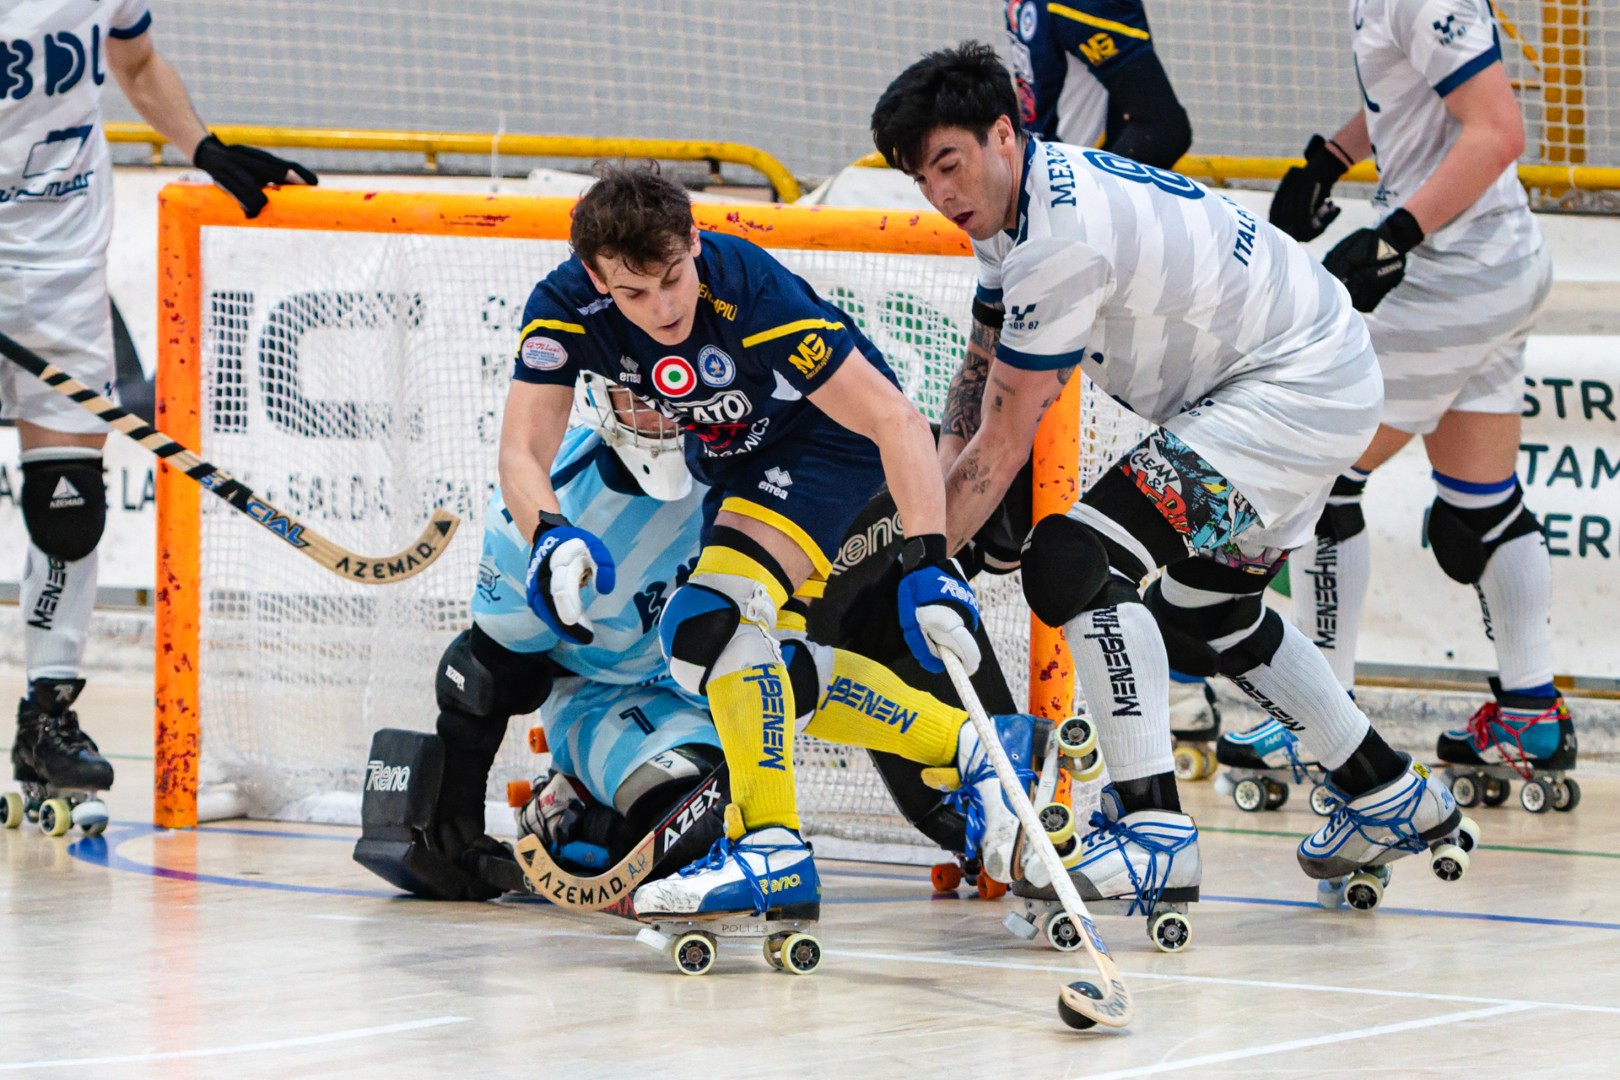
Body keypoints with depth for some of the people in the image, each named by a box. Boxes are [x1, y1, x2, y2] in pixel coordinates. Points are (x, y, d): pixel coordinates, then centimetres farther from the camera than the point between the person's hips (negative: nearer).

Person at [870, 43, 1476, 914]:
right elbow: (983, 380, 12)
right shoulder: (1018, 200, 4)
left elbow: (1004, 443, -22)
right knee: (1201, 619, 25)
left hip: (1299, 390, -11)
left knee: (1077, 560, -22)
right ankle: (1392, 798, 39)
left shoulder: (1064, 233, -27)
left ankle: (1153, 832, -23)